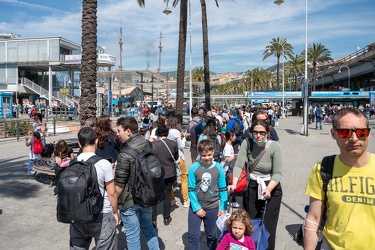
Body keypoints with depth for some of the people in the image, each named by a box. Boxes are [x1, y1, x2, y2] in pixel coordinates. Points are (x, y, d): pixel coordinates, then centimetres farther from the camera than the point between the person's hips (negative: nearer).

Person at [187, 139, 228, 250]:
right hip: (196, 206, -1)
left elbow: (222, 189, -3)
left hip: (212, 207, 1)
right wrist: (196, 207, -12)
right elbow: (191, 190, -11)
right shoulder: (194, 168, -15)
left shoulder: (218, 168, -11)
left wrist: (222, 207, -2)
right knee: (193, 235, 6)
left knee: (211, 235, 18)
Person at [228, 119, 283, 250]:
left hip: (271, 187, -2)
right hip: (251, 187, 2)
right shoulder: (246, 143, -12)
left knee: (268, 225, 5)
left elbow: (277, 173, -18)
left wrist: (268, 189, -33)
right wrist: (234, 184, -32)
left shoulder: (275, 147, -17)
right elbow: (238, 165, -17)